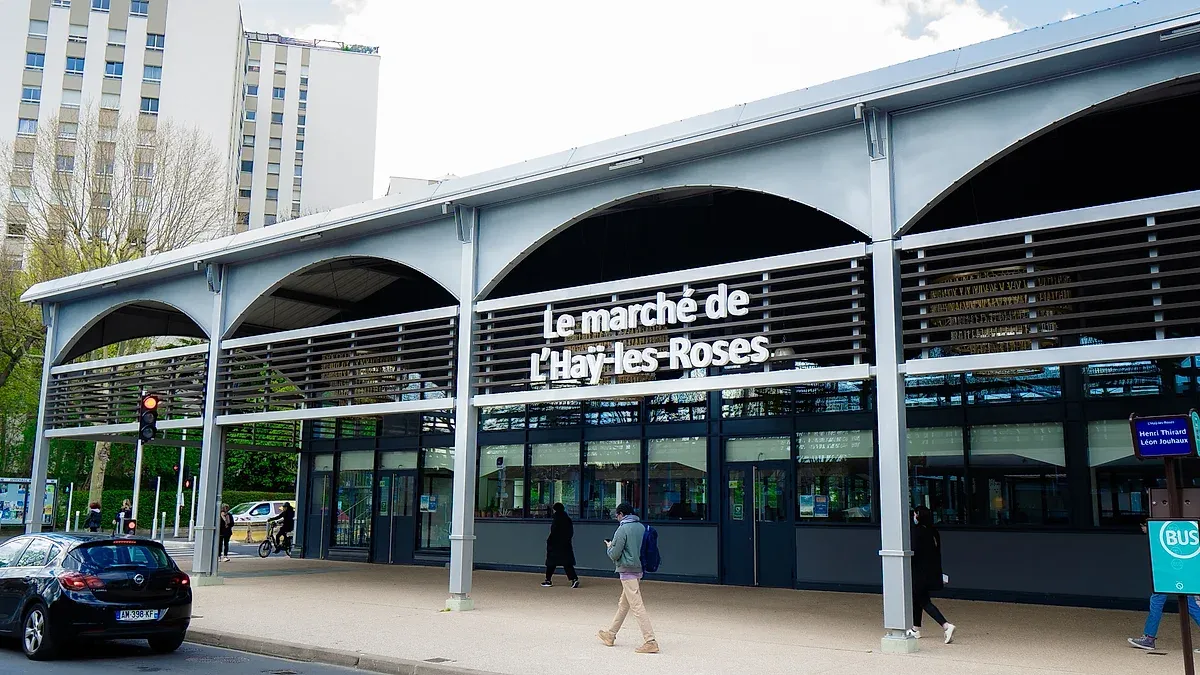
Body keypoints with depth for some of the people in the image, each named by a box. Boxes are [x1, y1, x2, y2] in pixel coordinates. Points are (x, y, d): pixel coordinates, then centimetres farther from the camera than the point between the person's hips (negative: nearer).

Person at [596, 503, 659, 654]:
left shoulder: (622, 529, -14)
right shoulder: (642, 527, 8)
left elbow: (614, 555, -15)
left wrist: (609, 546, 8)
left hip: (627, 571, -9)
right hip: (639, 569, 9)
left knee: (637, 607, -9)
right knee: (623, 604, 19)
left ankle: (650, 641, -14)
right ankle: (610, 635, 32)